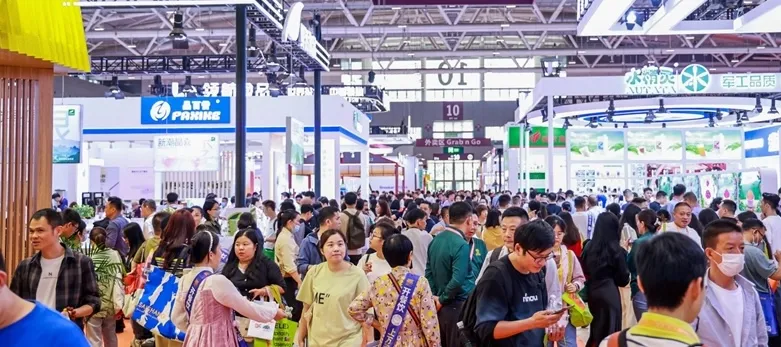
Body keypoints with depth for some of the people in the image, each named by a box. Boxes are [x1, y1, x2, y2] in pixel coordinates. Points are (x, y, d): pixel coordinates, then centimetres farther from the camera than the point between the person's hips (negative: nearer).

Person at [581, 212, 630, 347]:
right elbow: (623, 279, -1)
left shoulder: (589, 247, 0)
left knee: (595, 330, 20)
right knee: (609, 333, 5)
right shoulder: (616, 250, -11)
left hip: (592, 292, 5)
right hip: (609, 294, -5)